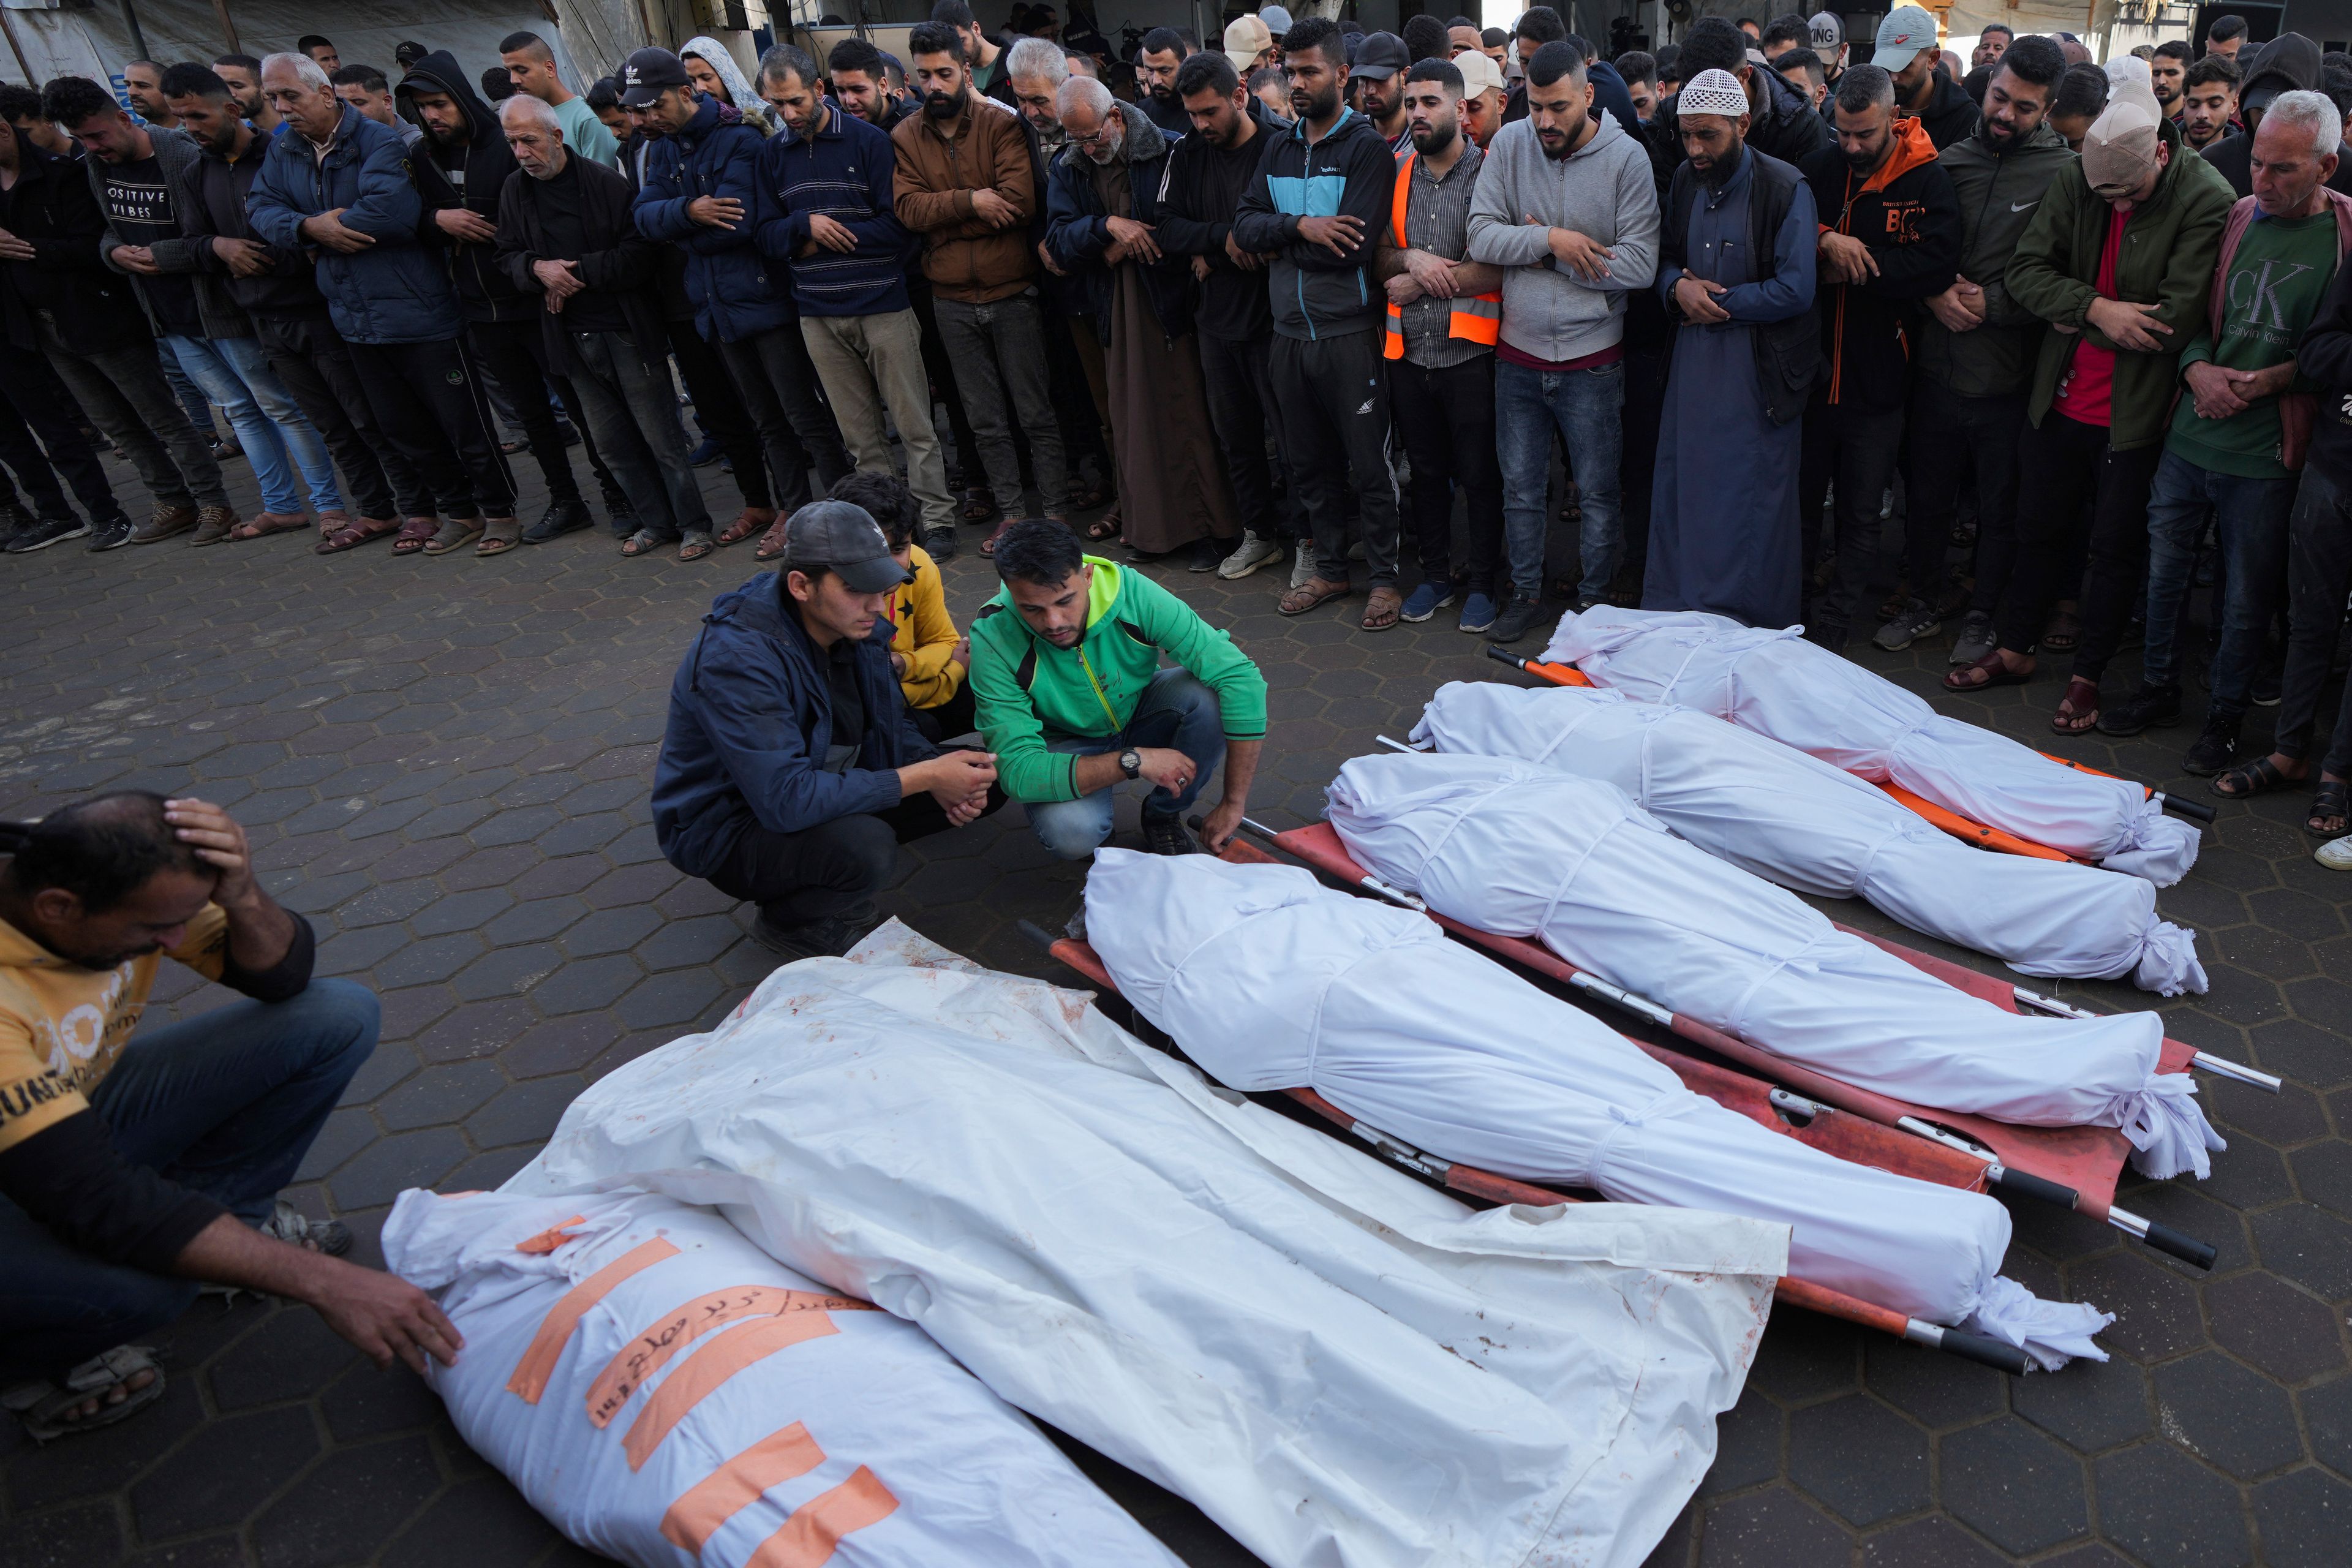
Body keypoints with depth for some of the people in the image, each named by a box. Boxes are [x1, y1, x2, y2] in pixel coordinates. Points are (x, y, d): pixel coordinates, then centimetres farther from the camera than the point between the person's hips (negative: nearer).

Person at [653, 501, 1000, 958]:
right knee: (866, 847, -38)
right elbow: (786, 800, -37)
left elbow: (893, 726, 6)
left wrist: (945, 778, -16)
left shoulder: (853, 623, -6)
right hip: (730, 829, -8)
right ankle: (788, 922, -3)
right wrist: (925, 777, -33)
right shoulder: (737, 657, -30)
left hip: (831, 792, 8)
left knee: (985, 778, -1)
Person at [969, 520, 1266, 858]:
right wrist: (1133, 760, -39)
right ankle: (1100, 810, 4)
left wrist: (1233, 804, -29)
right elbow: (1018, 771, -32)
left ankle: (1163, 815, -3)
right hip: (1067, 748, -2)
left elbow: (1242, 678, -30)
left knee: (1210, 695, -30)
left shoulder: (1132, 593, -29)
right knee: (1068, 830, -35)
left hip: (1139, 714, 2)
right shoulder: (993, 639, -31)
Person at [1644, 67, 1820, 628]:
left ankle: (1750, 630, 15)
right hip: (1693, 357, 5)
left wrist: (1718, 301, -13)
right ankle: (1673, 620, 23)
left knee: (1752, 499, 2)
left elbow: (1795, 290, -15)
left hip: (1759, 370, -5)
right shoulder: (1685, 180, 6)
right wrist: (1679, 287, -8)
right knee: (1681, 488, 10)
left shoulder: (1786, 189, -11)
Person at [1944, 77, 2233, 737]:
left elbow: (2175, 322, -20)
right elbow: (2026, 269, -6)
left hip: (2136, 410, -4)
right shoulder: (2076, 182, -3)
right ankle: (2014, 649, 32)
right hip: (2061, 397, 4)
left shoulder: (2206, 199, -15)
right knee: (2041, 529, 16)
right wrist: (2098, 308, -19)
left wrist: (2077, 318, -13)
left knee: (2116, 547, 7)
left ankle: (2087, 675, 21)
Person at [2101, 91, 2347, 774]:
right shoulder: (2237, 217, 6)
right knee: (2166, 570, 14)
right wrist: (2198, 368, -5)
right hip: (2189, 434, 4)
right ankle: (2159, 689, 32)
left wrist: (2269, 380, -15)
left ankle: (2225, 717, 23)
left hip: (2265, 455, -4)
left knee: (2247, 599, 6)